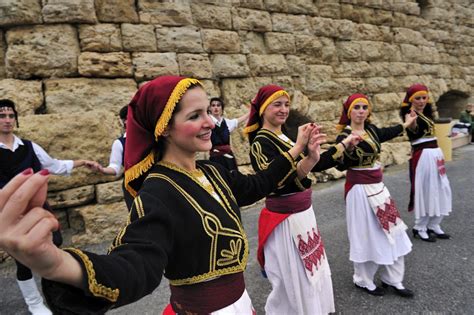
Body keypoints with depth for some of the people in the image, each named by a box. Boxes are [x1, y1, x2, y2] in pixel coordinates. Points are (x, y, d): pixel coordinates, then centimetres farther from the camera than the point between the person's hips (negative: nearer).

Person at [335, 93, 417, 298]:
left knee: (391, 231, 13)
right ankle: (363, 281, 23)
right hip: (360, 188, -8)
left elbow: (384, 134, 28)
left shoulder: (370, 129, 5)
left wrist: (406, 124, 41)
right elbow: (341, 165, -28)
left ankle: (393, 279, 28)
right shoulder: (344, 136, -16)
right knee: (365, 234, 2)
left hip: (378, 186, 8)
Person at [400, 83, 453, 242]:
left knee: (441, 189, 13)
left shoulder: (426, 114, 13)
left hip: (436, 153, 9)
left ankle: (433, 225, 25)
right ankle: (420, 228, 12)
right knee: (425, 191, -2)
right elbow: (414, 132, -33)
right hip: (422, 155, -9)